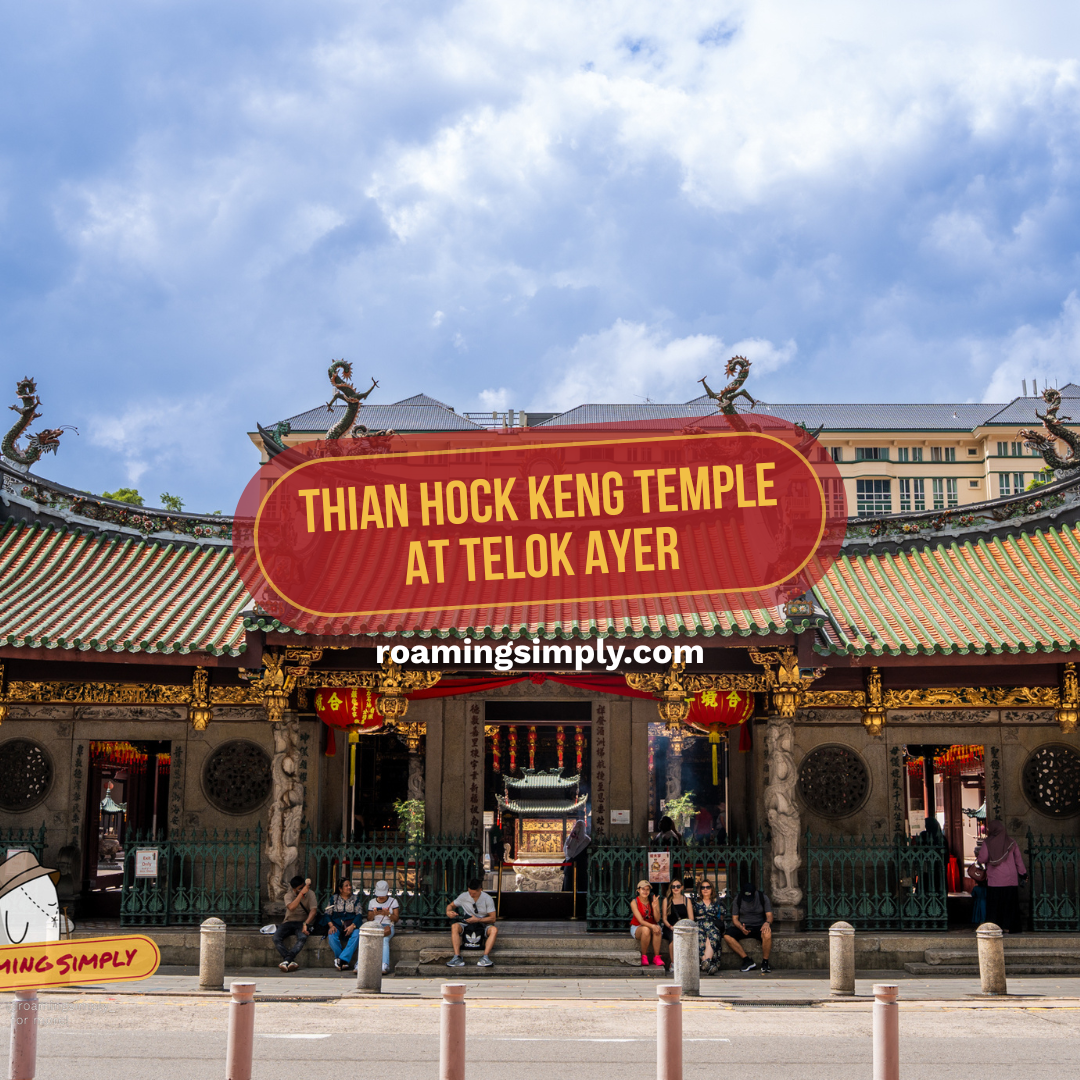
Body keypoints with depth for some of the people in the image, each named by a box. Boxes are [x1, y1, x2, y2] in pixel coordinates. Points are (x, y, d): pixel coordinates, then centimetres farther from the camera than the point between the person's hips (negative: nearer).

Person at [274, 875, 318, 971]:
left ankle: (286, 960, -36)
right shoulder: (288, 895, -2)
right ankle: (292, 961, -32)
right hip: (289, 922, 1)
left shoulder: (310, 894, -1)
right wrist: (302, 893, -27)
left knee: (303, 938, -36)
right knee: (276, 938, -27)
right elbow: (291, 907, -24)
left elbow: (313, 910, -12)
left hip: (303, 922, -1)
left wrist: (306, 924, -27)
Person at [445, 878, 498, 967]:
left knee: (494, 929, -33)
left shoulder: (487, 899, -6)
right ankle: (457, 957, -38)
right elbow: (450, 905, 11)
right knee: (455, 927, -32)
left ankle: (485, 958, -40)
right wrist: (448, 912, -14)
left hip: (483, 924, -1)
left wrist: (478, 920, -22)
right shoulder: (464, 896, 0)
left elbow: (492, 918, -8)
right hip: (466, 925, 1)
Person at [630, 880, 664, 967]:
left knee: (657, 929, -33)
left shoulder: (654, 900, -4)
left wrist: (654, 907, -27)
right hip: (637, 927, -2)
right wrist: (652, 926, -38)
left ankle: (656, 956, -26)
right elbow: (641, 921, -21)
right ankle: (644, 956, -21)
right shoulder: (634, 902, -13)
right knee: (646, 929, -37)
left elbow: (657, 919, -10)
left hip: (652, 925, 2)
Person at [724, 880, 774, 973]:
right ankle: (747, 961, -19)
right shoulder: (737, 900, 1)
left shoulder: (763, 898, -2)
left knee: (767, 934, -38)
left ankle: (765, 962, -19)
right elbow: (734, 918, 1)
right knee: (727, 936, -27)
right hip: (743, 926, 2)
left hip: (759, 926, -2)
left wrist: (767, 923, -29)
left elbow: (769, 915, -4)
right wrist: (741, 927, -21)